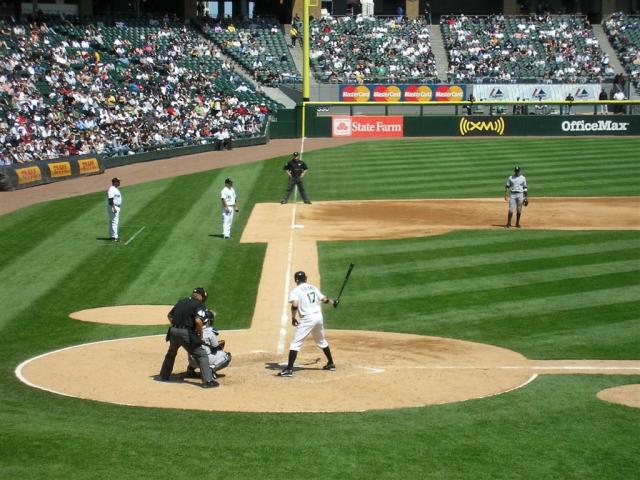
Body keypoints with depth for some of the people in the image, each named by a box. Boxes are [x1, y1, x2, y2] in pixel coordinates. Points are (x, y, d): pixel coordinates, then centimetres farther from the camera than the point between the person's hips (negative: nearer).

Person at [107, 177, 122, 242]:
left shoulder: (116, 189, 16)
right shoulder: (111, 189, -16)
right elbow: (110, 199, -24)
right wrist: (114, 208, -29)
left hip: (117, 207, 11)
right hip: (113, 207, -11)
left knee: (114, 222, 13)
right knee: (114, 222, -12)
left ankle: (111, 236, 18)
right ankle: (114, 236, -14)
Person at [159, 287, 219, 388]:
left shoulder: (181, 301, 16)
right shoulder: (200, 305, -5)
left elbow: (169, 315, 22)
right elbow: (198, 321, -21)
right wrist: (200, 335, -8)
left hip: (173, 331, 6)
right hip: (186, 333, -6)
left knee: (171, 353, 30)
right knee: (202, 355, 1)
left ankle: (164, 376, 42)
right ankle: (207, 381, -8)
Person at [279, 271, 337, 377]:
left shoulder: (296, 291, -4)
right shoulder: (313, 288, 14)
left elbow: (294, 305, -19)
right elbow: (324, 299, 21)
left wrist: (293, 318, -6)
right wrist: (332, 302, 42)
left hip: (307, 319, -6)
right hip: (319, 316, 6)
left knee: (296, 343, -7)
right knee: (322, 341, 27)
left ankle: (289, 369, -16)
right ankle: (331, 364, 36)